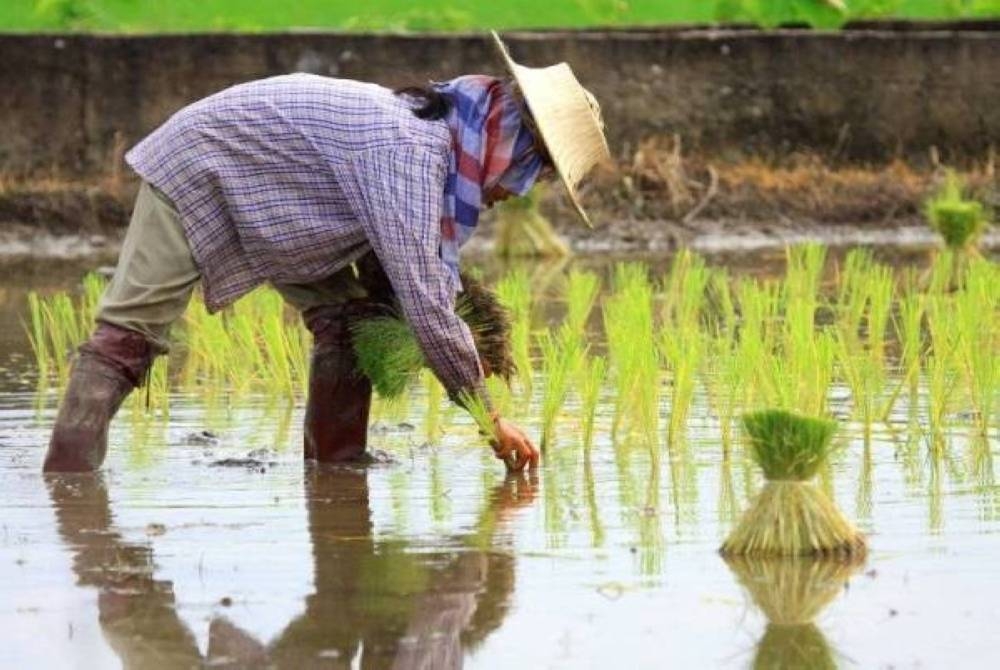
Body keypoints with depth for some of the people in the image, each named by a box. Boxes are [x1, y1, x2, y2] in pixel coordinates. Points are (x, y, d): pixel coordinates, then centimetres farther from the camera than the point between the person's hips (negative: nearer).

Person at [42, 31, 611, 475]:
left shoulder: (439, 136, -1)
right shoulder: (411, 150, -32)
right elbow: (425, 302, -35)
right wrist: (491, 417, -28)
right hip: (197, 171, -10)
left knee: (346, 314, 0)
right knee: (133, 330, -18)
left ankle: (335, 461, 2)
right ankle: (67, 470, -24)